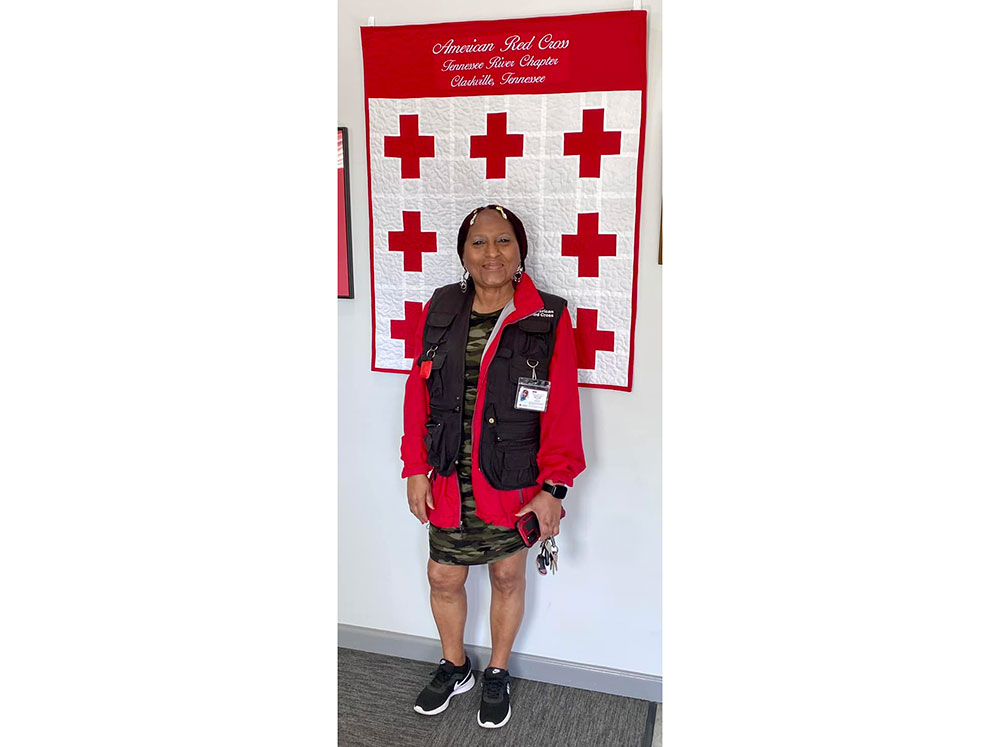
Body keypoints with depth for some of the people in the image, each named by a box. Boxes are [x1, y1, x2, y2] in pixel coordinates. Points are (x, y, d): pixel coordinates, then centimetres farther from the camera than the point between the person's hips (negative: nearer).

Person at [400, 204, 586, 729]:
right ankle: (454, 667, 43)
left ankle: (497, 674, 41)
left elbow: (562, 409, -10)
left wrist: (554, 487, -13)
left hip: (514, 483, -2)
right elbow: (418, 392, 2)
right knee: (443, 578, 14)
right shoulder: (440, 310, -1)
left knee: (507, 576, 15)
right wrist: (416, 468, -1)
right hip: (449, 481, 3)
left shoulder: (549, 318, -10)